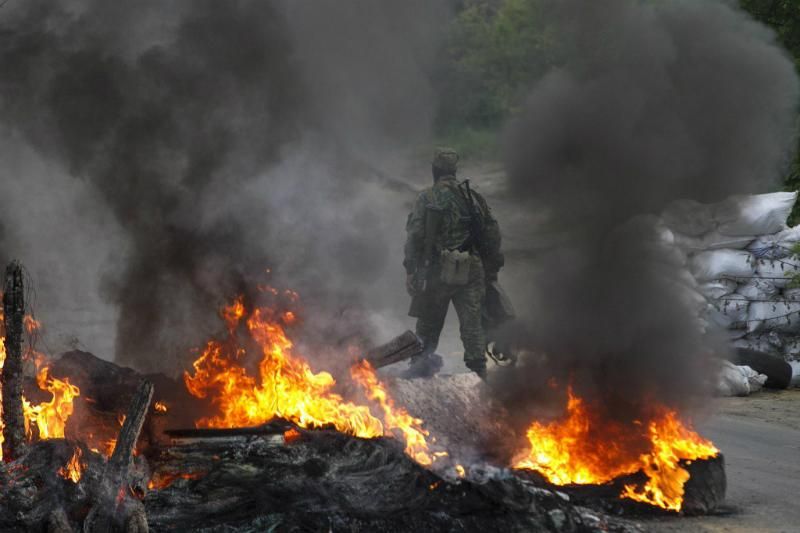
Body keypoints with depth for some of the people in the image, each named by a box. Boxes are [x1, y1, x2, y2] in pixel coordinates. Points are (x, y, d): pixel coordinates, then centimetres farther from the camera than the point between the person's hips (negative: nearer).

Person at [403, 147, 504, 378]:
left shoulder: (426, 199, -3)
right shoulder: (473, 197, 7)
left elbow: (415, 236, -8)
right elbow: (492, 233, 8)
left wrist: (411, 271, -1)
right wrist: (491, 269, 15)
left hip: (437, 272, -2)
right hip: (471, 271, 2)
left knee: (428, 323, 13)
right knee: (472, 323, 3)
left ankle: (423, 364, 20)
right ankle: (478, 369, -5)